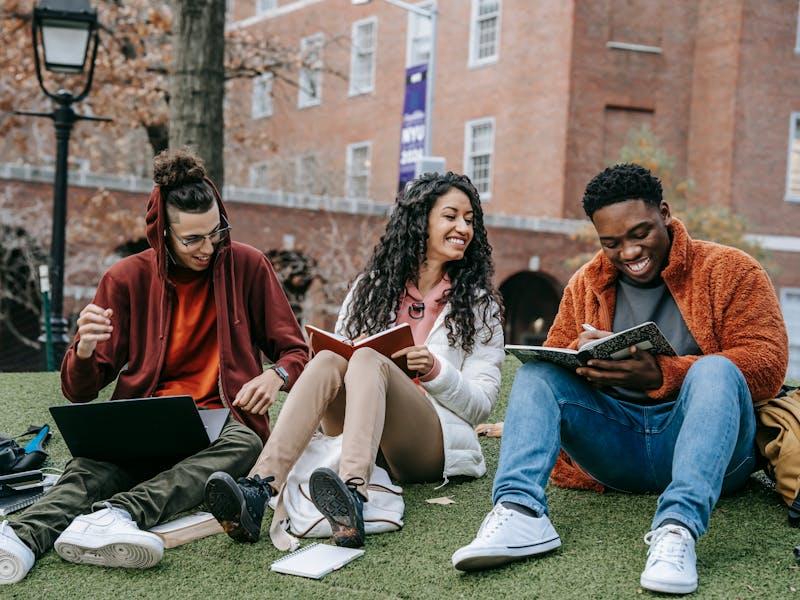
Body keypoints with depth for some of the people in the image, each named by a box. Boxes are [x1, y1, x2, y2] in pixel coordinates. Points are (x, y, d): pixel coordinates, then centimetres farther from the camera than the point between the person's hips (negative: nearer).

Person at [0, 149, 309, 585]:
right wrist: (84, 349, -20)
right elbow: (79, 392, 4)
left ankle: (118, 515, -56)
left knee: (244, 444, -37)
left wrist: (276, 375, -15)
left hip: (221, 422, 0)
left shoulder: (247, 266, 4)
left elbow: (295, 352, 11)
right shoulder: (127, 279, 4)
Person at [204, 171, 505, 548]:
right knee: (328, 359, -28)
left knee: (368, 360, -31)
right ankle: (258, 490, -50)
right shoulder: (371, 287, 17)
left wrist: (436, 371, -13)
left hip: (435, 443, -2)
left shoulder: (479, 304, 11)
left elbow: (482, 403, 5)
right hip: (357, 436, 3)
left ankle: (354, 496, -59)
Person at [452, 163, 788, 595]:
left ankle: (678, 527, -48)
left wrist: (661, 375, -25)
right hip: (616, 448, 4)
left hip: (705, 446, -3)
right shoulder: (585, 284, 14)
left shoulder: (728, 269, 0)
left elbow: (768, 362, -12)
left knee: (716, 370, -31)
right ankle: (521, 512, -35)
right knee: (535, 372, -12)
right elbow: (553, 359, 13)